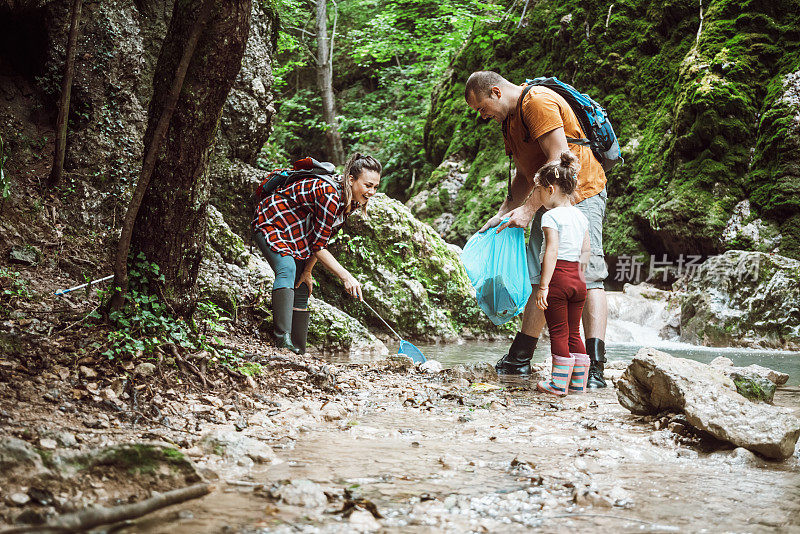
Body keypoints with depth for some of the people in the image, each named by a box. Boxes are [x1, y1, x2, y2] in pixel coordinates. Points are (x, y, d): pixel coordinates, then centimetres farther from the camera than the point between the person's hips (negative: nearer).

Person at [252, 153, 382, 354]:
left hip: (297, 232, 9)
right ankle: (282, 337, -42)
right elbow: (318, 246, -29)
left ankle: (299, 352, 12)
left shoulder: (351, 201, -7)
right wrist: (347, 277, -30)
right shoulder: (329, 194, -34)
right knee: (287, 269, -33)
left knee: (302, 289, 6)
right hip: (270, 224, -9)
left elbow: (321, 238, 2)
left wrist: (307, 271, 0)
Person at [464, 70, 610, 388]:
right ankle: (519, 360, 16)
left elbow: (560, 161, -23)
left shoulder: (538, 102, -15)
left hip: (580, 194, -10)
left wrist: (529, 208, -22)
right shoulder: (509, 118, 15)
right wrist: (503, 214, 9)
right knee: (540, 278, 10)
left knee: (587, 276, -16)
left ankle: (595, 367, -21)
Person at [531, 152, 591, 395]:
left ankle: (559, 384, 2)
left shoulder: (551, 216, -10)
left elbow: (552, 252, -17)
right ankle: (578, 383, 16)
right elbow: (585, 253, 14)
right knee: (573, 332, 13)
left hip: (558, 277, -7)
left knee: (559, 333, -1)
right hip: (578, 281, 7)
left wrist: (543, 286, -18)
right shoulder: (581, 216, 12)